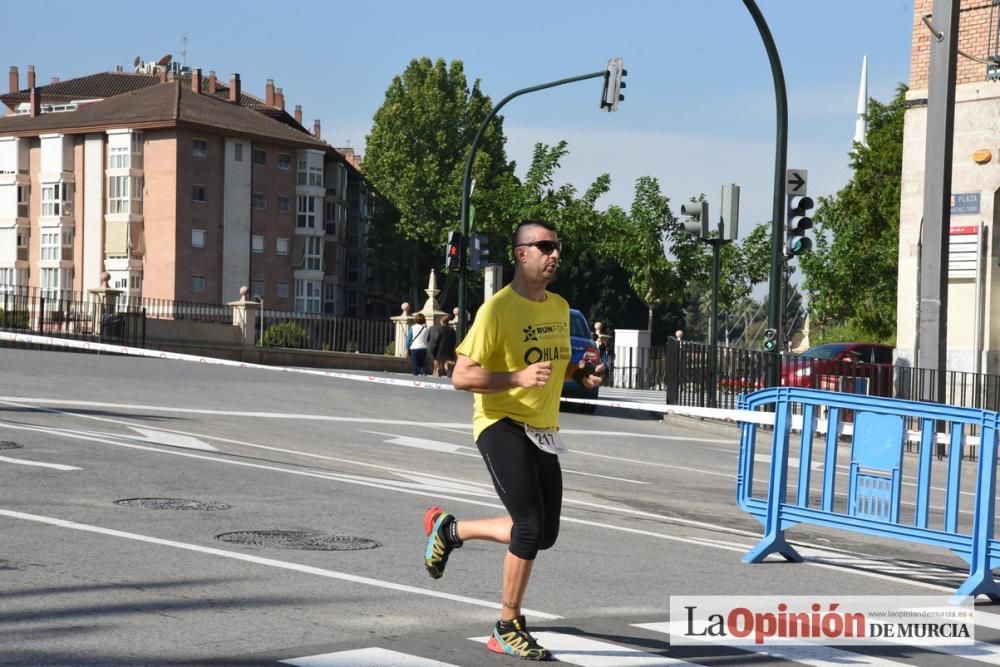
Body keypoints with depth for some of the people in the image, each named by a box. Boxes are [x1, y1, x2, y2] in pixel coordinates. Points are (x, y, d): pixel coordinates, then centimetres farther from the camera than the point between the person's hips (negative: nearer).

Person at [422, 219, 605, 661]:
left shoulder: (559, 307, 9)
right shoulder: (497, 308, -14)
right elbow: (462, 377, -17)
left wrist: (582, 374, 3)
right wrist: (519, 377, -30)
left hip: (543, 431, 8)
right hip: (502, 425, -8)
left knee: (544, 534, 8)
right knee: (530, 526, -16)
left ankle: (449, 529, 30)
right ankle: (508, 630, 1)